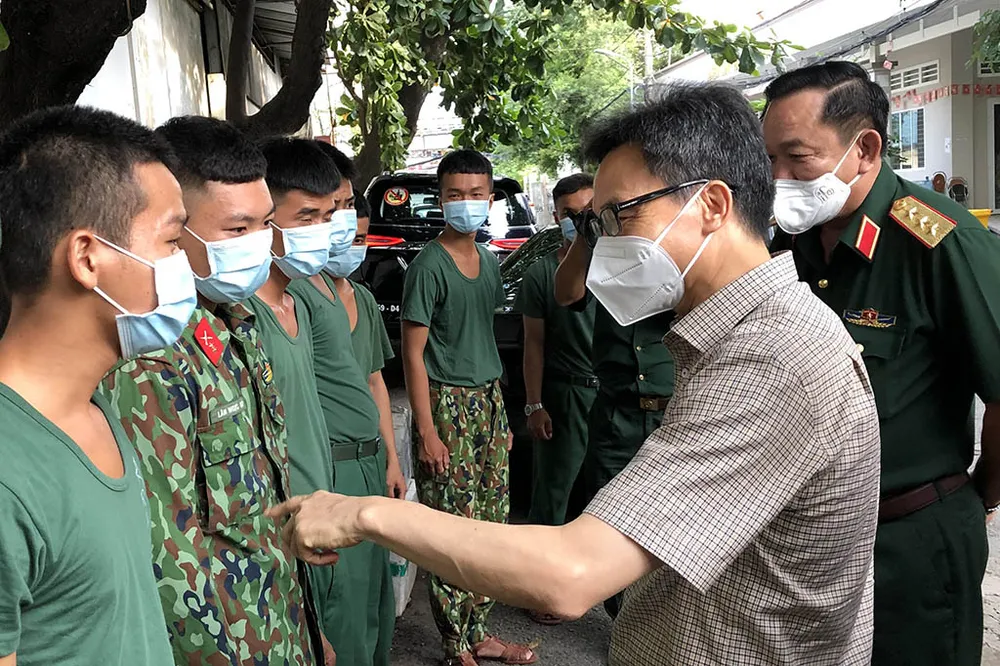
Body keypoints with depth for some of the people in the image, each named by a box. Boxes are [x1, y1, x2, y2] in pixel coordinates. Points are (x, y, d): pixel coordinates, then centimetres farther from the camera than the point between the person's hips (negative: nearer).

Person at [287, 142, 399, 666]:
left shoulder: (334, 284, 13)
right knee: (345, 613, 1)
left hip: (370, 462, 9)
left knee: (376, 600, 20)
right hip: (332, 469, -9)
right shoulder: (292, 289, -16)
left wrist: (391, 456, 20)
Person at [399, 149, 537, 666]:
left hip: (488, 399, 7)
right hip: (448, 404, -7)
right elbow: (413, 353, -12)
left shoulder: (489, 262, 12)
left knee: (492, 526, 12)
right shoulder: (429, 265, -11)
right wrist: (427, 432, -17)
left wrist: (500, 411, 16)